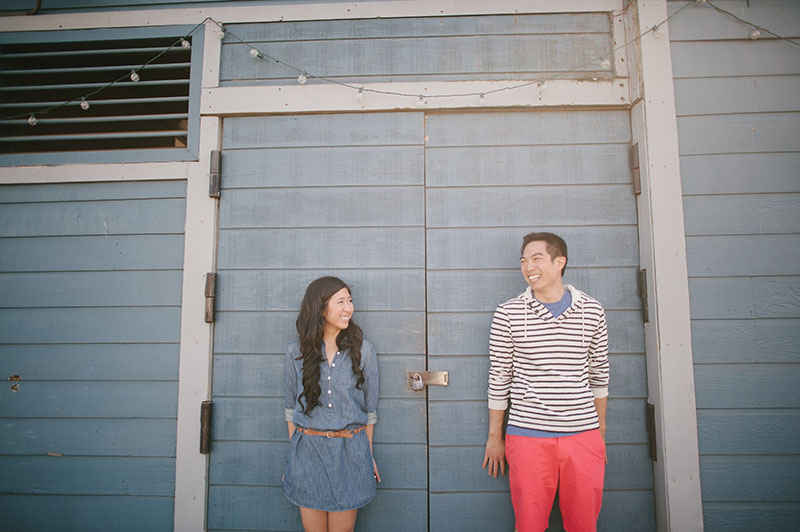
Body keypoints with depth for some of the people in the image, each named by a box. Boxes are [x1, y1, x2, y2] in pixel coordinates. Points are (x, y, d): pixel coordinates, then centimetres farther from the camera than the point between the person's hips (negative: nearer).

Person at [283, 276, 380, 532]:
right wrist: (292, 455, 9)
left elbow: (370, 408, 4)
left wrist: (368, 455, 6)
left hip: (349, 452, 0)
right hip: (307, 450, 1)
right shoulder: (297, 352, -1)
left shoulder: (363, 350, -3)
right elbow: (291, 408, 8)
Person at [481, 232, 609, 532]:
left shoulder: (592, 311, 3)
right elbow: (499, 379, 2)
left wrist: (601, 431, 16)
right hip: (528, 437, -2)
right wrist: (494, 437, 5)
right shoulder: (508, 314, -3)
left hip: (583, 435, 2)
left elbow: (599, 374, 12)